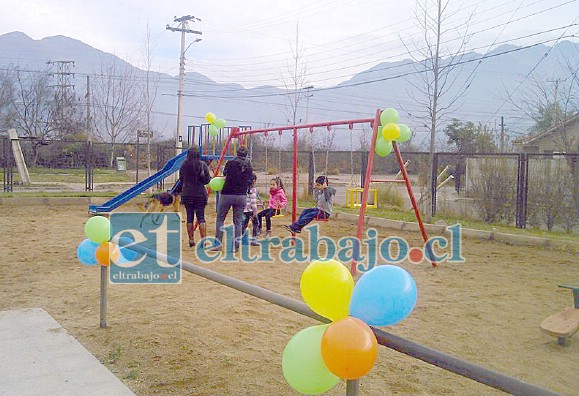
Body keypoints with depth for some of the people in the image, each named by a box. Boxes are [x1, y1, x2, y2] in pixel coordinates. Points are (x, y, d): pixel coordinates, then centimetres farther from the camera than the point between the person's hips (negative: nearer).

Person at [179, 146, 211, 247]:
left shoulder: (184, 165, -1)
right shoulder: (203, 164, -7)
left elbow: (181, 180, 8)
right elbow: (207, 180, -2)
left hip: (187, 194, 2)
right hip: (200, 193, -1)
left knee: (189, 217, 8)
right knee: (201, 217, 3)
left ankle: (191, 240, 10)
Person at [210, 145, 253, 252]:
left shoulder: (230, 163, -7)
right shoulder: (249, 166, 2)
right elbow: (249, 181, 9)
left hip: (227, 194, -3)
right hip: (242, 196, 3)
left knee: (220, 218, 9)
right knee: (238, 221, 10)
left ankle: (218, 242, 2)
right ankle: (236, 245, 9)